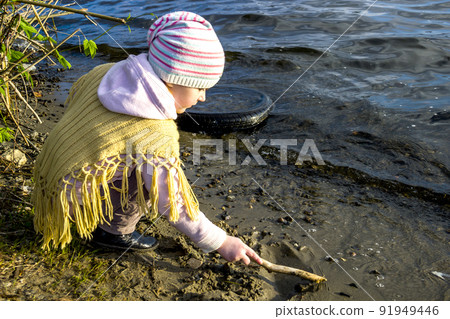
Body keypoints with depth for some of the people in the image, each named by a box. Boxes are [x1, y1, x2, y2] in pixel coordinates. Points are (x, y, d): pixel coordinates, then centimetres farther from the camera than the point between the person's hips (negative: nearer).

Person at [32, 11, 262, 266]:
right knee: (157, 176, -22)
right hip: (77, 198, -8)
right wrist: (220, 242, -9)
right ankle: (113, 229, 0)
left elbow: (74, 97, 13)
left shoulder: (109, 72, -9)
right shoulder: (157, 137, -30)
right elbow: (175, 204, -21)